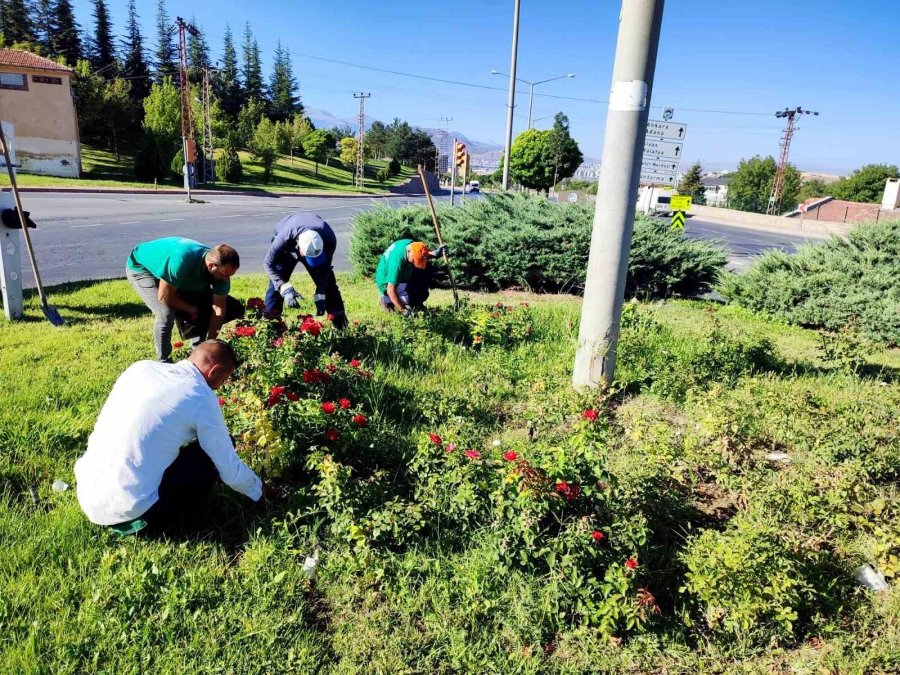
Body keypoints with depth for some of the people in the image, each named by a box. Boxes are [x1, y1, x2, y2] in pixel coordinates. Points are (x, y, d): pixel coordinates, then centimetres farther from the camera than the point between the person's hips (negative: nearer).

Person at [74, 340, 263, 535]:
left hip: (85, 493, 7)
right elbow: (229, 469, -2)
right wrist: (257, 489, 17)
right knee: (211, 455, 4)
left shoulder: (142, 366, 5)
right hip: (125, 508, -7)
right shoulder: (202, 398, -11)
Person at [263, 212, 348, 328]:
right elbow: (268, 263, -34)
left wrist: (320, 296, -31)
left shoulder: (329, 239, -40)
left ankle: (340, 324, 4)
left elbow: (324, 268, -25)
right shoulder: (285, 237, -45)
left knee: (328, 281, -4)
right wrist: (286, 289, -45)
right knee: (277, 283, -14)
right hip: (287, 249, -1)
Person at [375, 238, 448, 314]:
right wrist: (404, 310, -32)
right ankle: (386, 300, -2)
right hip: (387, 284, -8)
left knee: (426, 270, -5)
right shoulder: (397, 261, -39)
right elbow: (391, 290, -36)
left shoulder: (412, 244, -16)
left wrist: (435, 253, -9)